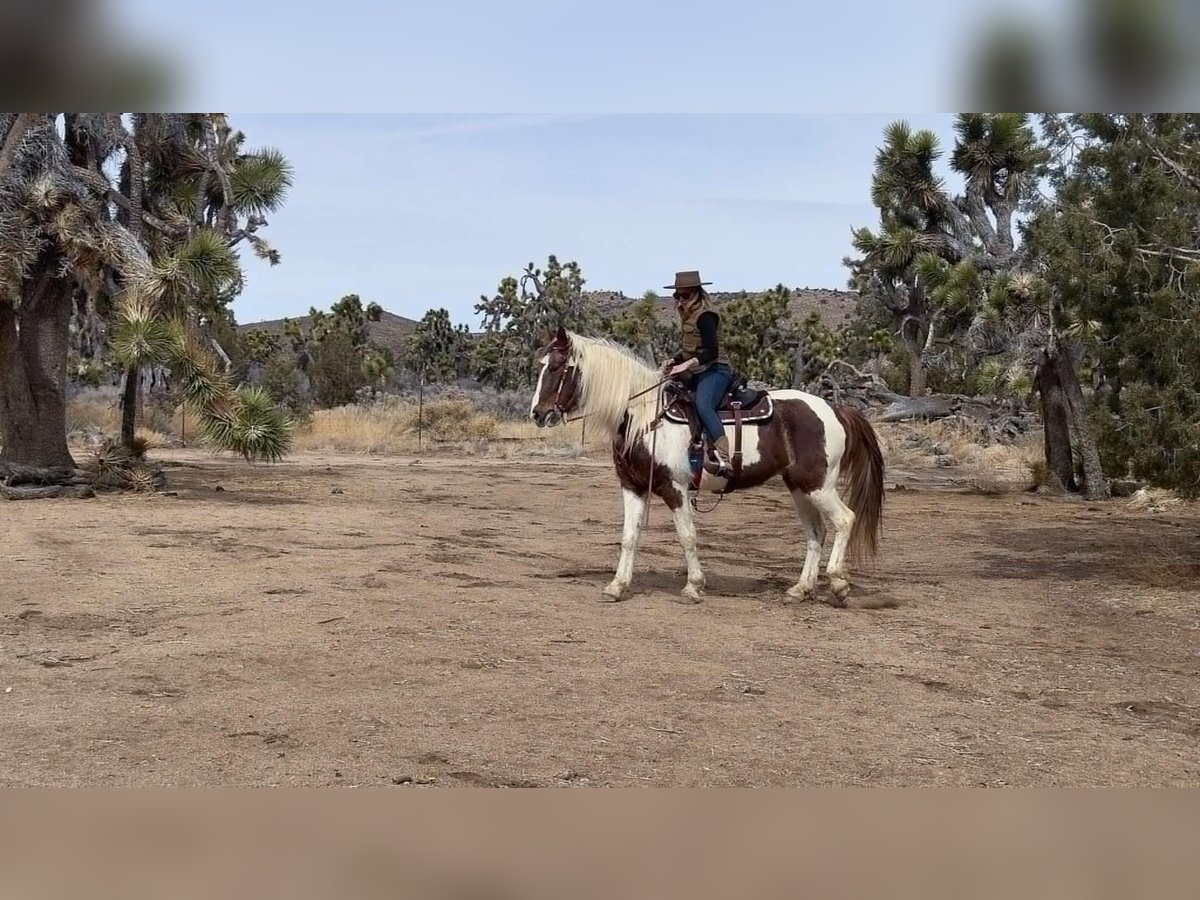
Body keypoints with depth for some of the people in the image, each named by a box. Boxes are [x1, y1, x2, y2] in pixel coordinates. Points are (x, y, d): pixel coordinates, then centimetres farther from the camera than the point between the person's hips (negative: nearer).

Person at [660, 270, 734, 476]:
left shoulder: (704, 316, -12)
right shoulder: (688, 315, 17)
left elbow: (711, 352, -20)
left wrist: (686, 365, -28)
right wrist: (673, 360, 8)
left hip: (713, 370, -11)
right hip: (694, 374, 11)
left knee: (703, 405, -35)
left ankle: (723, 458, -46)